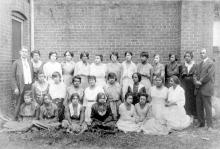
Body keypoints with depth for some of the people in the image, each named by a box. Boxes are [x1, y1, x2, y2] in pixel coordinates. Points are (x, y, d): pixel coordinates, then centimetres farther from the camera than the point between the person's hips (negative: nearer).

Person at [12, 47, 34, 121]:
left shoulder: (30, 63, 15)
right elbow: (13, 77, -1)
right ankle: (15, 119, 12)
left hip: (30, 86, 4)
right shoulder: (16, 63, 1)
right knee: (19, 104, -1)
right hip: (21, 87, -4)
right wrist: (15, 88, -9)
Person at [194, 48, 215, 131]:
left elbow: (209, 75, -14)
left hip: (206, 88, -7)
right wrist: (196, 81, -4)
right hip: (199, 88, 7)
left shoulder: (210, 63, -5)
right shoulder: (199, 64, 19)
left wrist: (201, 82, -11)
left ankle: (210, 125, 7)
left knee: (207, 107, -2)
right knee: (199, 106, 10)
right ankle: (201, 122, 23)